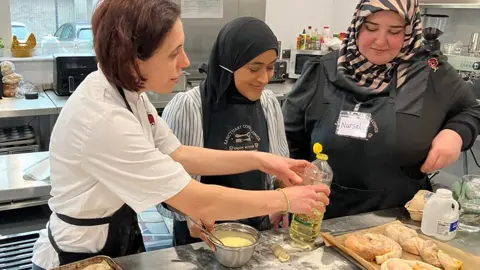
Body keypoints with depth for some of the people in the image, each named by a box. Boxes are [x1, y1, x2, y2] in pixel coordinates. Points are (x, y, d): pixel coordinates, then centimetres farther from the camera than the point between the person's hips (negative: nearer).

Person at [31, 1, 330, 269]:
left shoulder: (127, 90, -8)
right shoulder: (102, 120, -34)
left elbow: (177, 154, -1)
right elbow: (199, 203, -31)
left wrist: (259, 160, -8)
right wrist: (286, 199, -20)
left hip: (120, 237, 7)